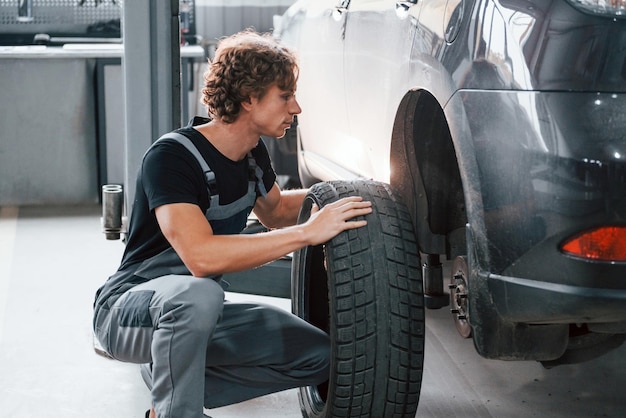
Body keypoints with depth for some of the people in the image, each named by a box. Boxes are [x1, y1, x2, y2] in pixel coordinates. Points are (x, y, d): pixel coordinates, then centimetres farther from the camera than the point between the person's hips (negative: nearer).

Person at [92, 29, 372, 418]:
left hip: (198, 314, 8)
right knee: (196, 294, -41)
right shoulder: (172, 157, -24)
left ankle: (167, 376, 2)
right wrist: (308, 232, -36)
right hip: (127, 308, -8)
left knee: (319, 355, -5)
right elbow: (201, 257, -37)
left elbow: (275, 211, 22)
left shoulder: (253, 153, 1)